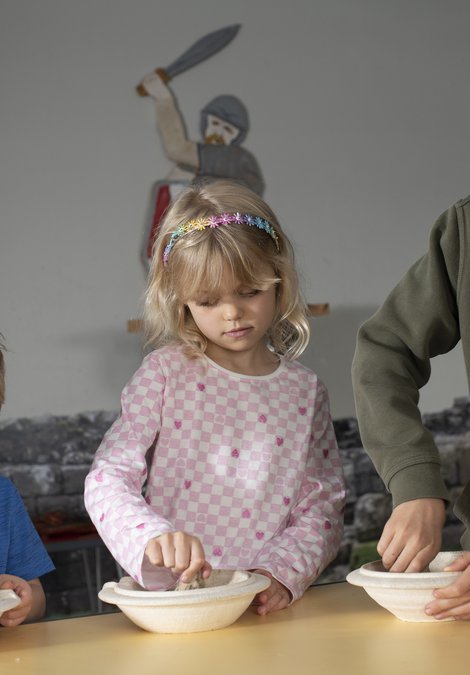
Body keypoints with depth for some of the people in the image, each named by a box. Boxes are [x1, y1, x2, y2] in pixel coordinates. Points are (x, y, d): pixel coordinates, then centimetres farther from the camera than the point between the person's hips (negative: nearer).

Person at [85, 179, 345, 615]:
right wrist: (152, 537, -25)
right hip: (173, 604, -2)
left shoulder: (303, 391, 9)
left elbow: (322, 509, 9)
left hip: (269, 610, 2)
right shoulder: (165, 375, 2)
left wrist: (282, 572, -9)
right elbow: (107, 478, -6)